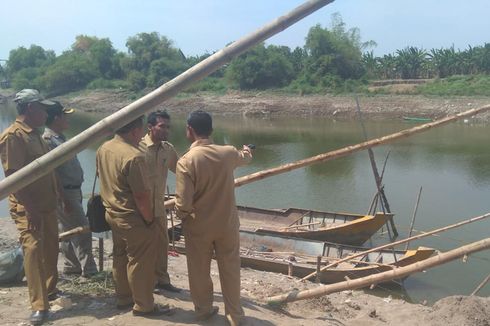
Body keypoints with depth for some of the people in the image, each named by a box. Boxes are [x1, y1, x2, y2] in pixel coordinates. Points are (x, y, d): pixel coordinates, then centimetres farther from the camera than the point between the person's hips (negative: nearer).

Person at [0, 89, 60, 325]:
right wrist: (29, 206, -22)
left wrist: (55, 198, 17)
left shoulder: (35, 134, 13)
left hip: (47, 203, 9)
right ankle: (39, 306, -3)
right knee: (33, 249, -8)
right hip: (27, 206, -9)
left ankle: (50, 290, 33)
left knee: (50, 248, 17)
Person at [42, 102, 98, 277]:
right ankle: (89, 270, 3)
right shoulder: (48, 140, -18)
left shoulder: (59, 138, 12)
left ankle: (71, 266, 27)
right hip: (64, 193, -10)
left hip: (73, 191, 10)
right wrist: (64, 199, -22)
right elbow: (52, 173, -22)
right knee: (83, 231, -6)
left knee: (70, 231, 16)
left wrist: (76, 193, 19)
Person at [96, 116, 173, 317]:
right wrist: (149, 219, -12)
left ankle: (123, 298, 35)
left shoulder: (103, 149, 1)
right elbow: (141, 195, -25)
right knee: (140, 263, 5)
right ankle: (143, 305, 19)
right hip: (133, 219, -9)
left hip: (112, 214, 9)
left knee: (120, 258, 20)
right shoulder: (133, 156, -27)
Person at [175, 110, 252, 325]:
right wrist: (247, 151, 43)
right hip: (227, 224, 3)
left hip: (198, 227, -2)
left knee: (199, 271, 18)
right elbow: (244, 158, 18)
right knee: (230, 270, 16)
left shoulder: (186, 161, -21)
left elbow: (183, 203, -22)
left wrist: (182, 215, 3)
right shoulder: (228, 153, -8)